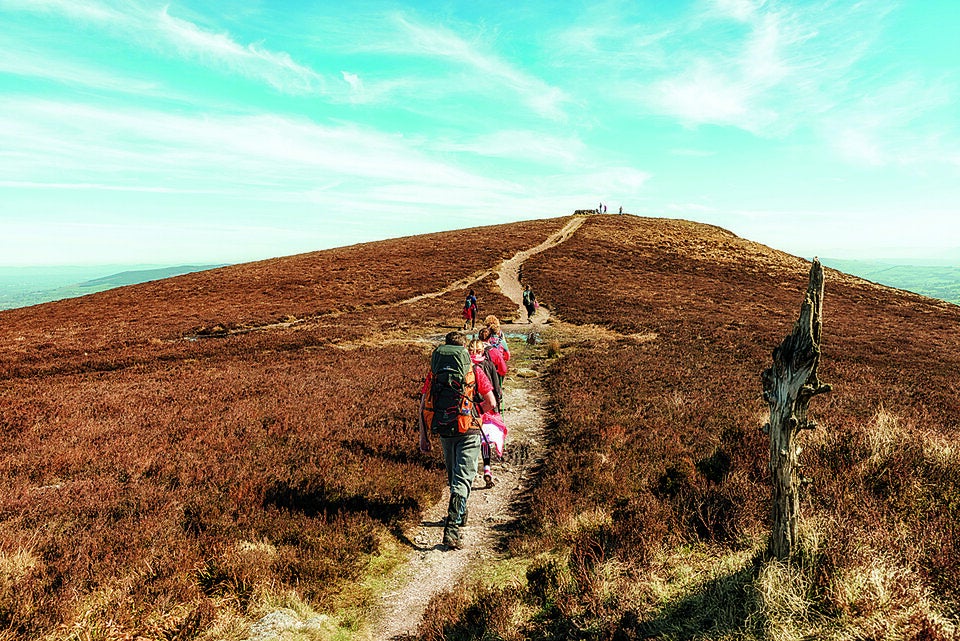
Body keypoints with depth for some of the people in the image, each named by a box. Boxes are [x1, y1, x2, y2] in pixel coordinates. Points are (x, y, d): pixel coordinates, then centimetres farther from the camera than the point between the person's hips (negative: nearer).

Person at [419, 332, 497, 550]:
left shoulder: (434, 372, 4)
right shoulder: (474, 371, -3)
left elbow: (423, 406, 0)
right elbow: (491, 403, -5)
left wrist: (423, 437, 5)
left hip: (444, 432, 4)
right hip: (469, 432, -4)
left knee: (454, 476, 23)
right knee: (462, 478, -3)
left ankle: (460, 514, 41)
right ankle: (452, 527, -14)